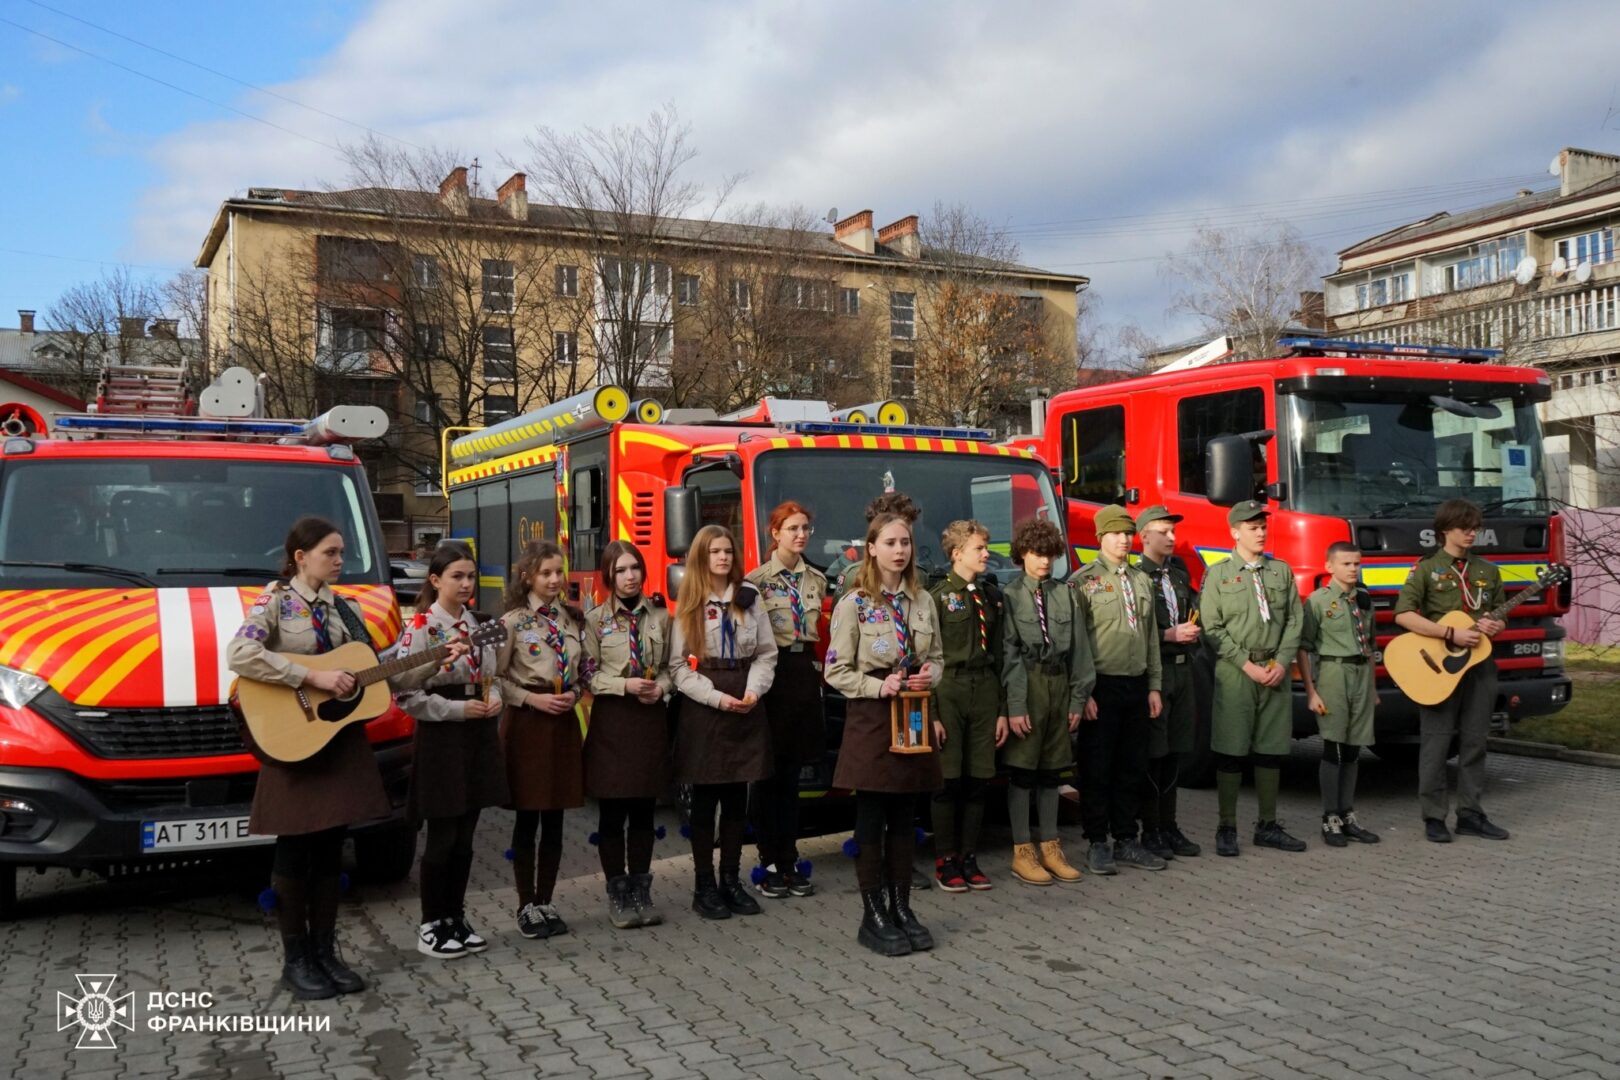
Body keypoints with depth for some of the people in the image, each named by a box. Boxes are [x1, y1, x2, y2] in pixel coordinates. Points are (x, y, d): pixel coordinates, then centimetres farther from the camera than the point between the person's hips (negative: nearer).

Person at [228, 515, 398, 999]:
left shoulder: (345, 608, 11)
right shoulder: (275, 600, -7)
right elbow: (240, 655, -23)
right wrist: (314, 678, -24)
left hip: (343, 740, 5)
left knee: (330, 851, 10)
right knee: (295, 853, 4)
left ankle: (325, 953, 20)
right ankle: (296, 960, 15)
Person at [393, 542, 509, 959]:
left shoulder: (479, 625, 11)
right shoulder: (421, 628, -10)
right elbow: (407, 694, -14)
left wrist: (495, 699, -2)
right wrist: (458, 709, -20)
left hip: (480, 736, 6)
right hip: (441, 737, -6)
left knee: (464, 839, 12)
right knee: (442, 839, 1)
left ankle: (455, 918, 23)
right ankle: (430, 926, 14)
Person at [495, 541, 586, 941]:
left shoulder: (572, 619, 9)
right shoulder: (512, 622, -6)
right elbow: (496, 678, -7)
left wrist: (573, 694, -4)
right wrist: (532, 699, -16)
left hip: (564, 722, 5)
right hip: (526, 723, -5)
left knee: (554, 820, 9)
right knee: (527, 820, 2)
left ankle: (545, 902, 19)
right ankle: (526, 906, 14)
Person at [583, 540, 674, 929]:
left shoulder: (660, 616, 6)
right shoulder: (596, 619, -2)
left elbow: (670, 667, 11)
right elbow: (588, 676, -5)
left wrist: (660, 687, -9)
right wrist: (626, 685, -17)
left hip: (652, 717, 3)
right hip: (612, 719, -2)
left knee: (644, 810, 10)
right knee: (612, 813, 3)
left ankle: (641, 892, 20)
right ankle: (617, 895, 15)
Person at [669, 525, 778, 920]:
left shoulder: (750, 598, 8)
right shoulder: (688, 605, 0)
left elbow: (766, 653, 6)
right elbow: (679, 666, -5)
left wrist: (753, 691, -11)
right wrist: (717, 697, -16)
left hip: (747, 709, 3)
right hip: (703, 710, -3)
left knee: (737, 798, 8)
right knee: (705, 799, 2)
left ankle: (731, 879, 18)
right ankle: (704, 885, 10)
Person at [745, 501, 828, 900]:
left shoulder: (816, 580, 11)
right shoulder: (757, 580, -5)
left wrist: (818, 669, 9)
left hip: (805, 670, 5)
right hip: (772, 672, -5)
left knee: (793, 771, 10)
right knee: (769, 770, 2)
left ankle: (789, 861, 17)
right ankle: (769, 863, 10)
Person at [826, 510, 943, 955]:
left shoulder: (923, 601, 8)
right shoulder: (854, 603, -6)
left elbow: (937, 657, 17)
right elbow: (836, 671, -7)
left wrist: (929, 675, -5)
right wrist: (878, 687, -18)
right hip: (872, 718, -5)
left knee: (904, 818, 11)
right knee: (871, 819, 2)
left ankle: (901, 908, 22)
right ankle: (873, 916, 11)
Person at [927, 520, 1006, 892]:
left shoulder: (993, 596, 13)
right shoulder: (938, 597, -4)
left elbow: (999, 654, 13)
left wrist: (1003, 708, 9)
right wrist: (930, 713, -12)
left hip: (985, 692, 5)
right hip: (949, 690, -5)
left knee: (978, 780, 7)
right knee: (948, 781, -1)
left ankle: (969, 858, 17)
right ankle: (946, 861, 10)